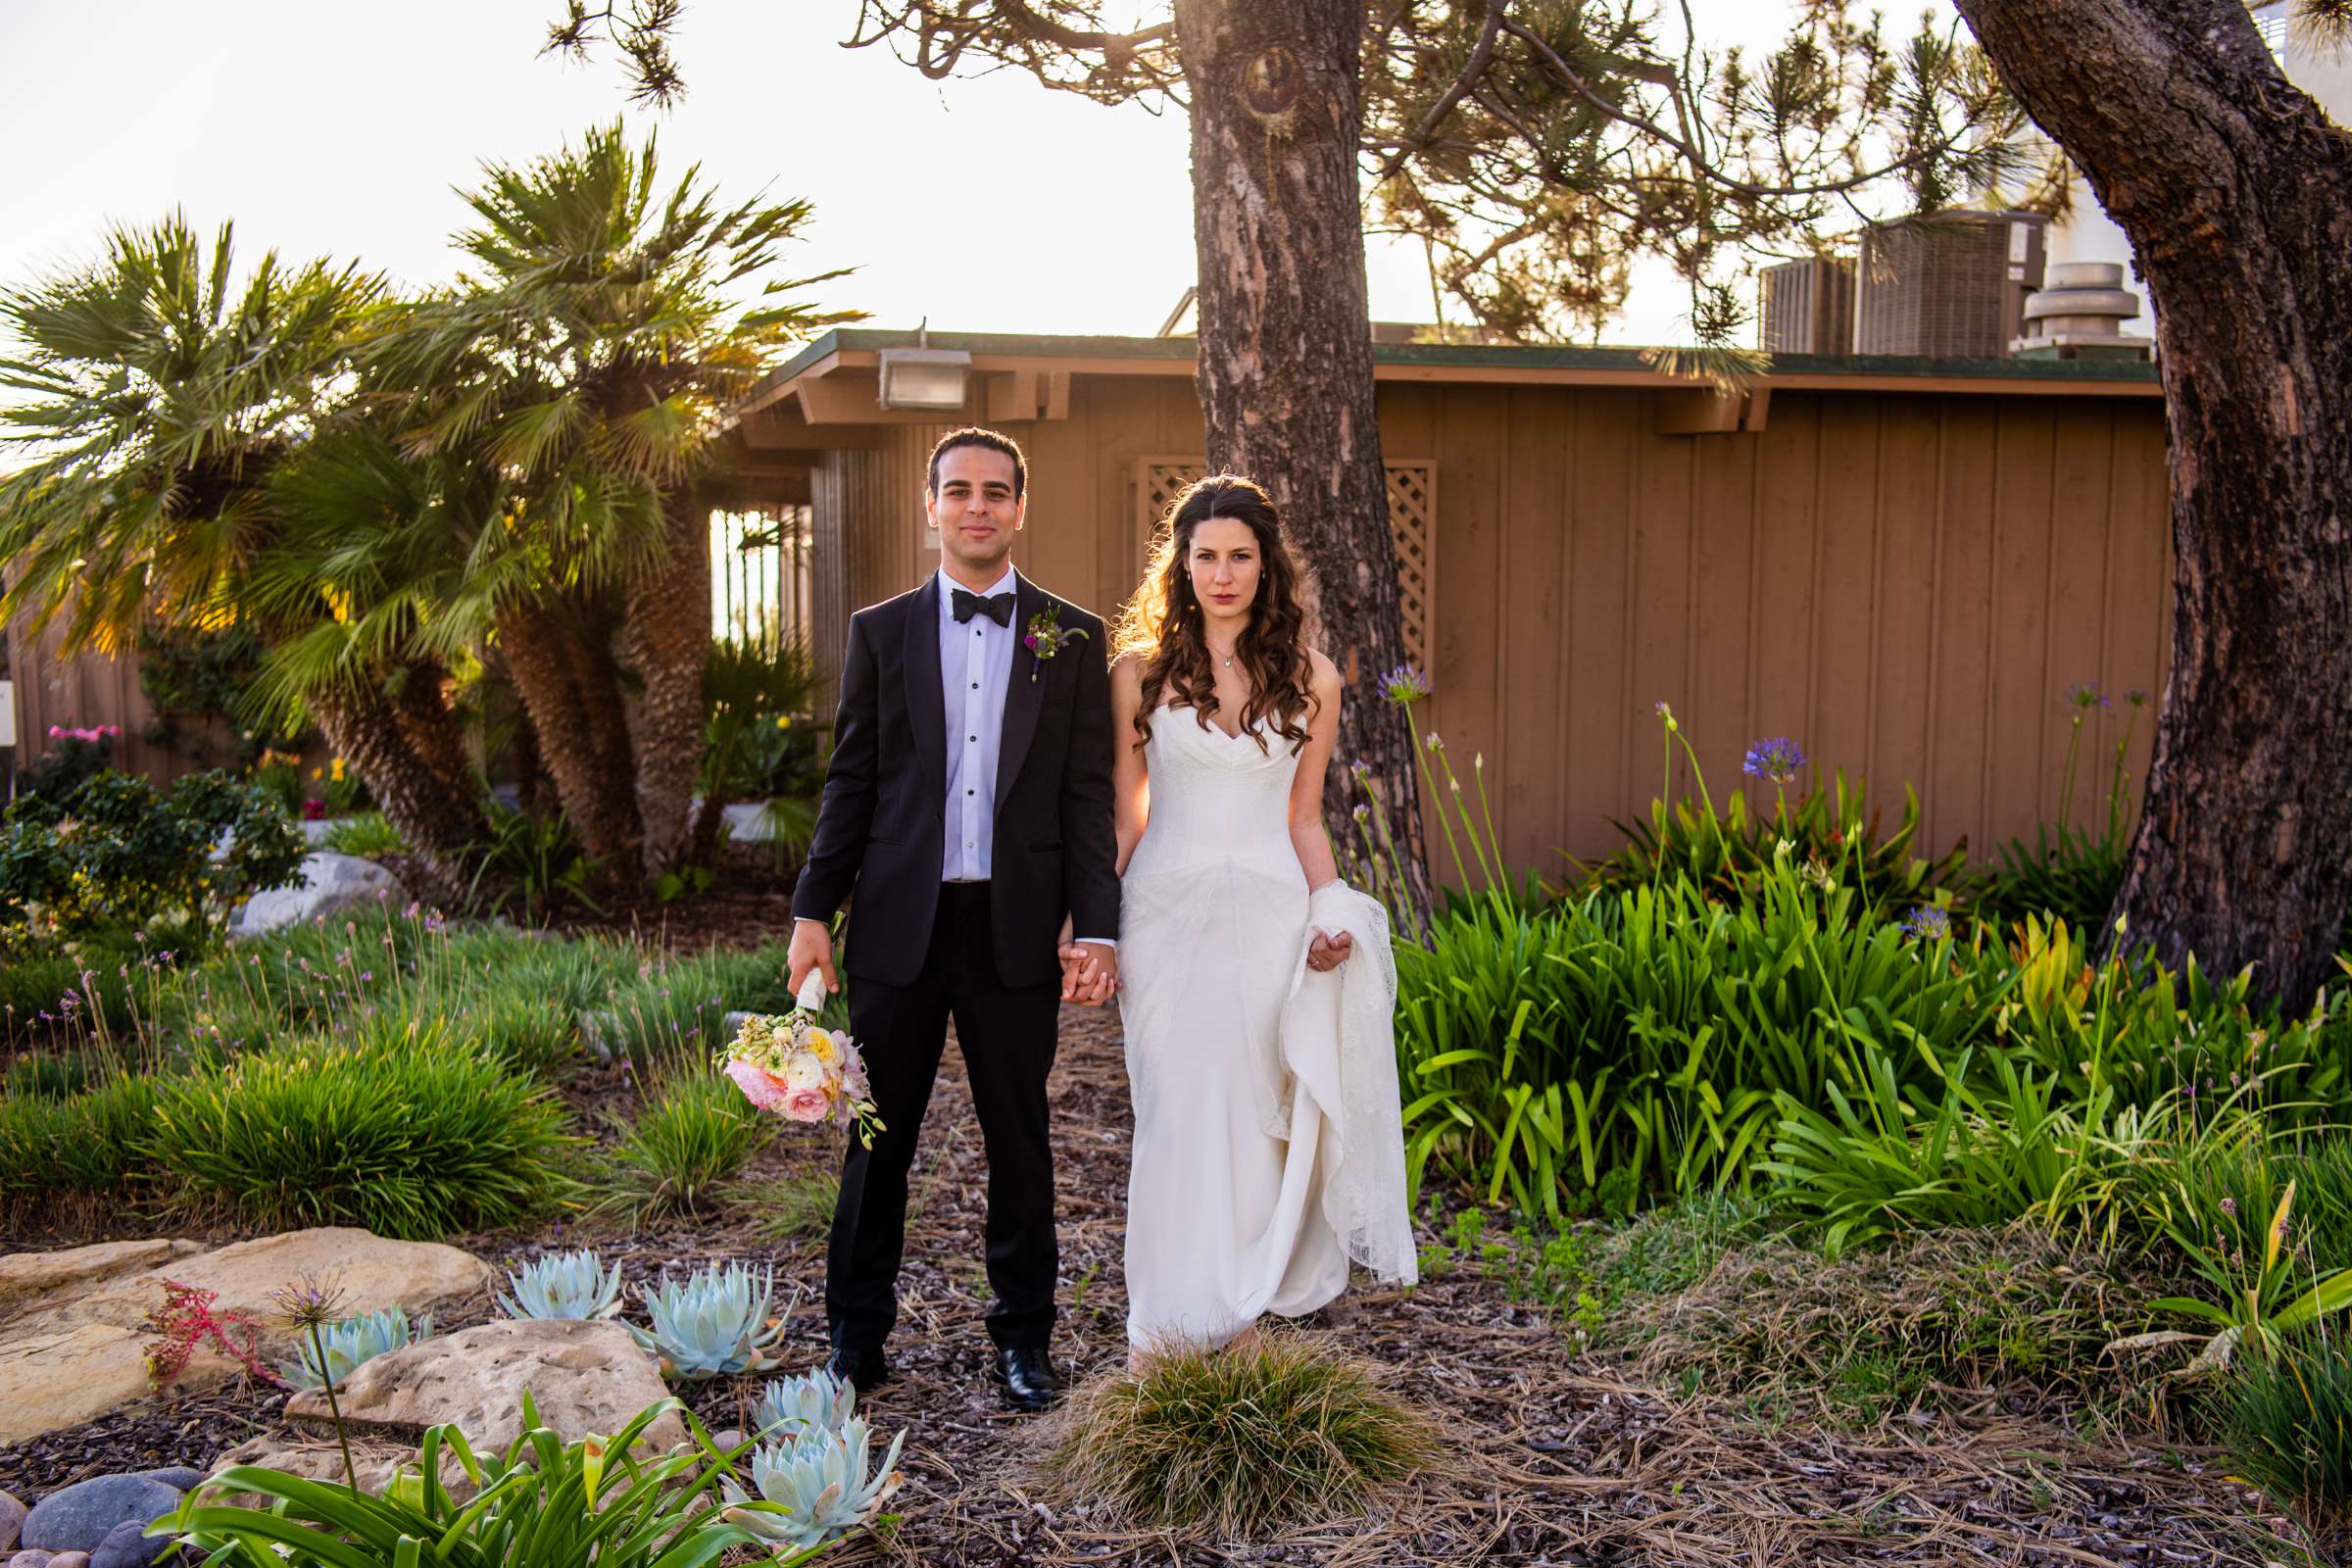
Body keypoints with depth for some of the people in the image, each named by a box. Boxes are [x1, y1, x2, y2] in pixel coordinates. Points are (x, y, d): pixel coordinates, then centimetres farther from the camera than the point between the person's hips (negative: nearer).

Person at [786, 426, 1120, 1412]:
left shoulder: (1073, 640, 5)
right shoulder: (881, 631, 8)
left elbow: (1088, 795, 2)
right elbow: (850, 783, 7)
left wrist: (1096, 927, -5)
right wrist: (812, 910, 0)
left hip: (1017, 925, 0)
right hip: (900, 922, 1)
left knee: (1019, 1139, 9)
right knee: (878, 1137, 8)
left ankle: (1024, 1339, 23)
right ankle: (856, 1333, 22)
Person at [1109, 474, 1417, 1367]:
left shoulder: (1308, 678, 6)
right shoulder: (1142, 671, 3)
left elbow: (1303, 821, 10)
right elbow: (1123, 816, 5)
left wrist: (1329, 912, -5)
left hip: (1269, 914, 1)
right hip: (1168, 911, -1)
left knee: (1254, 1112, 3)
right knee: (1176, 1114, -1)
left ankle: (1240, 1314, 16)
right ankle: (1163, 1330, 10)